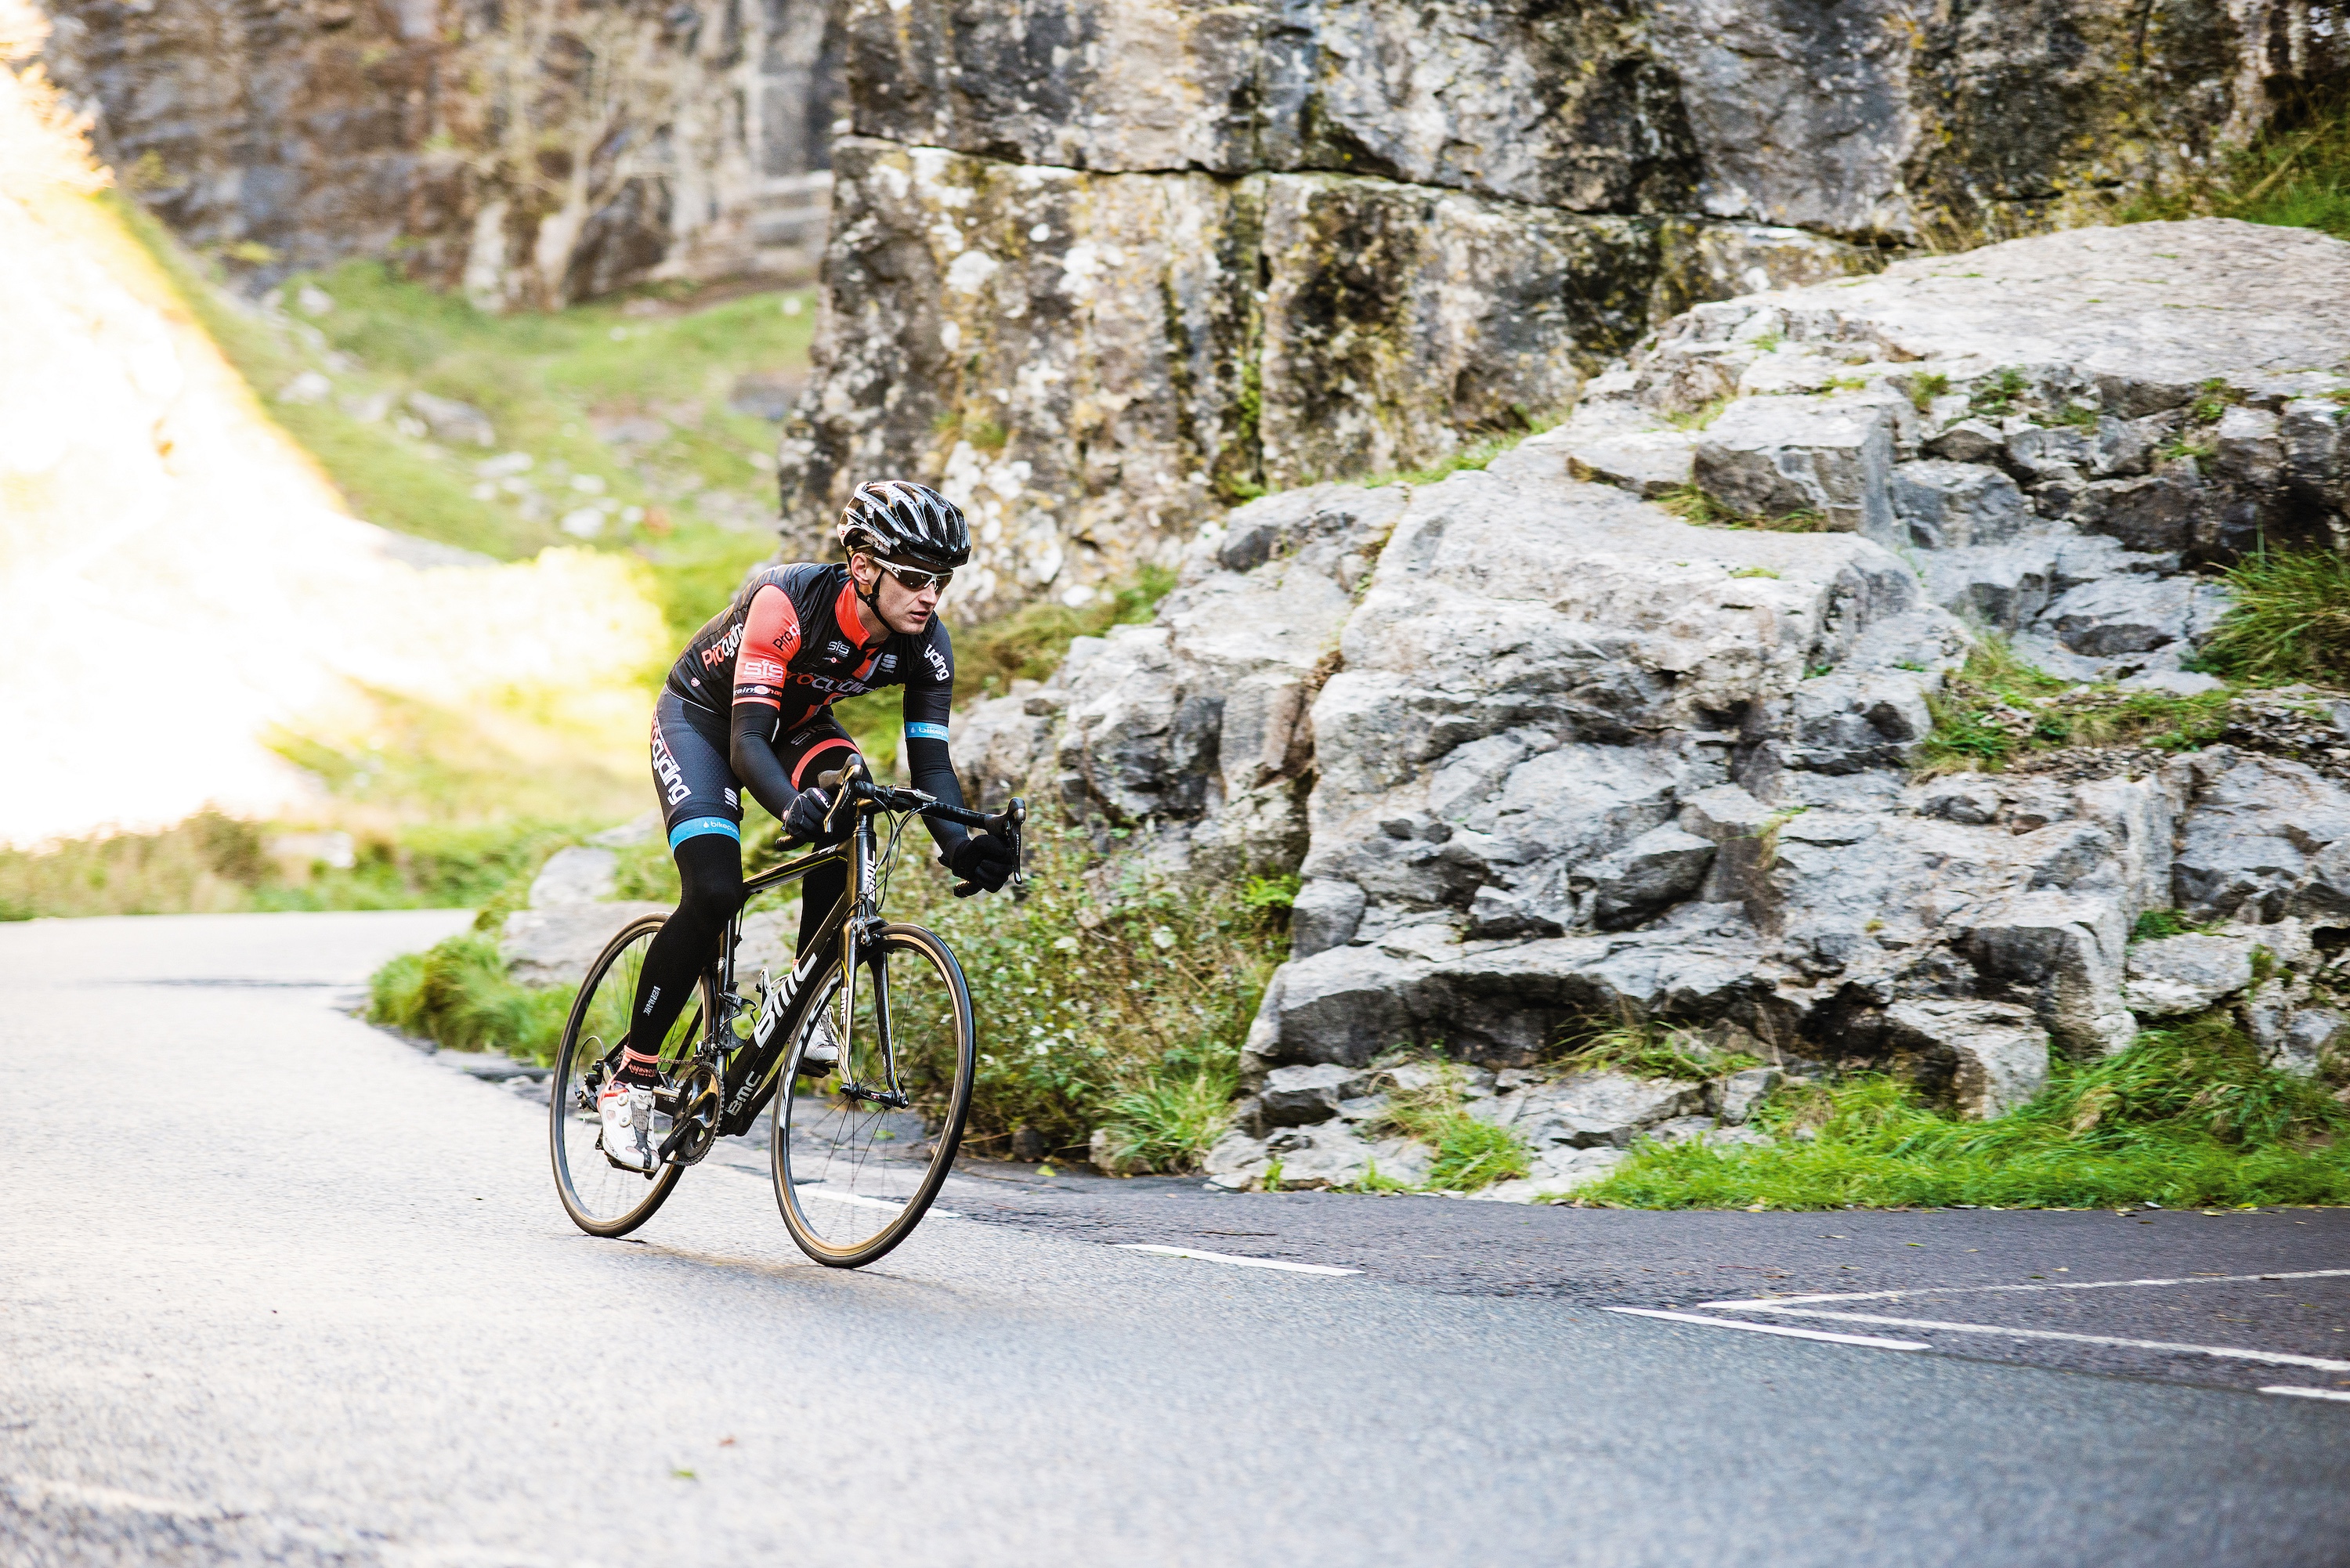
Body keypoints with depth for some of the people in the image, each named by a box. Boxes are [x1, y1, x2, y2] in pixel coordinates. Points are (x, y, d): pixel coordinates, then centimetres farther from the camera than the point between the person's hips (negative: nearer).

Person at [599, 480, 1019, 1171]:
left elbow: (929, 759, -23)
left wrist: (961, 845, -42)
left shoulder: (926, 644, -22)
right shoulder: (787, 602, -37)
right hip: (701, 718, -5)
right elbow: (746, 742, -41)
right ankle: (630, 1079, -7)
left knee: (849, 810, -28)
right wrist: (791, 807, -61)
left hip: (797, 725, 5)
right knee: (713, 894, -21)